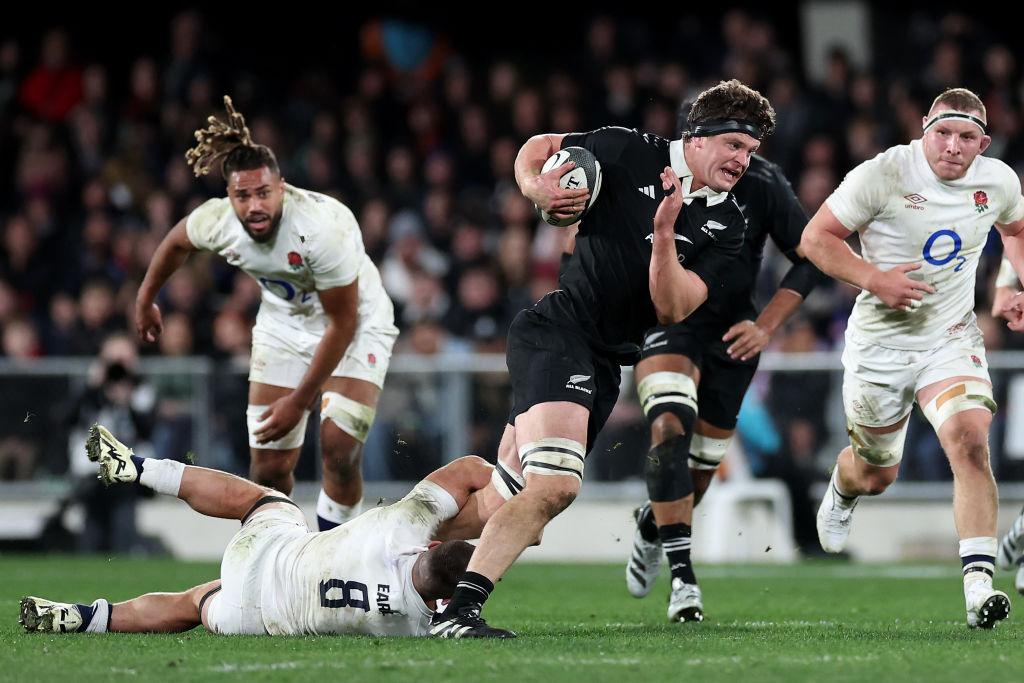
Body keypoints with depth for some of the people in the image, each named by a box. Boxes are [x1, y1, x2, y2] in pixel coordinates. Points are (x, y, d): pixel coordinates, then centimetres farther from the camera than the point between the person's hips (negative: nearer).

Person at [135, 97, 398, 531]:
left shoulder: (322, 229, -36)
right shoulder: (216, 222, -22)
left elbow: (343, 323, -25)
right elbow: (176, 243, 6)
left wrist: (300, 400, -21)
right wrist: (145, 299, 22)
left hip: (357, 323, -4)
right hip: (284, 326, 4)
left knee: (339, 454, -20)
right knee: (269, 467, -4)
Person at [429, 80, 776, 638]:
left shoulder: (726, 226, 5)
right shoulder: (629, 152, -6)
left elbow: (672, 309, -4)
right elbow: (539, 147, 9)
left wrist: (665, 233, -18)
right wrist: (534, 185, -13)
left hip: (606, 362, 7)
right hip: (557, 333, -7)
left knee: (508, 496, 11)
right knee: (556, 485, -26)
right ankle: (458, 610, -28)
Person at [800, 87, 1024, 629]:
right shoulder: (882, 174, -16)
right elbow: (816, 238, -11)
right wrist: (875, 279, -23)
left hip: (952, 337, 2)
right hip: (880, 341, -1)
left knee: (970, 440, -24)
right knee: (877, 473, 14)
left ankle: (978, 585, -27)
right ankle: (842, 488, 54)